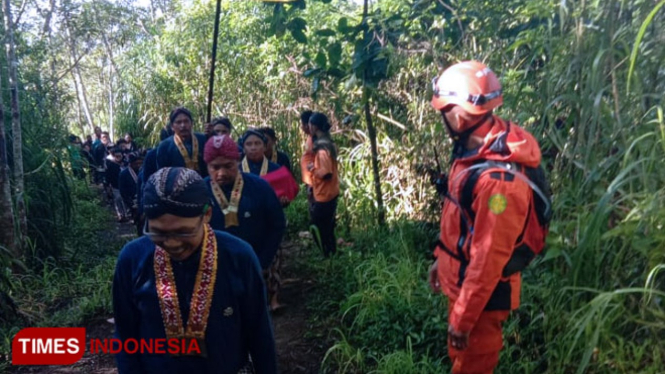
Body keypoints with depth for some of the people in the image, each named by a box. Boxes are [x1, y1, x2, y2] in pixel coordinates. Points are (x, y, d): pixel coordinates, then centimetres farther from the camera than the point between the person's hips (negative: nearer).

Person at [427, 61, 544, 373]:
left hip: (482, 294, -8)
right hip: (462, 281, 9)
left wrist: (463, 318, -20)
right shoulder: (473, 151, -2)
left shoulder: (498, 178, -32)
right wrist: (441, 259, 18)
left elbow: (489, 258, -28)